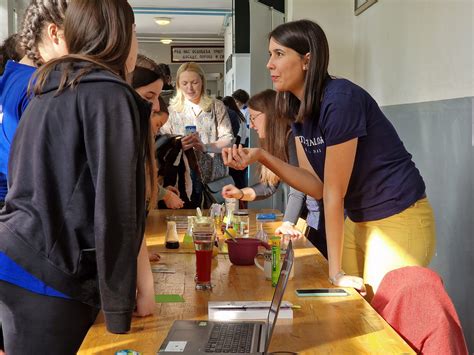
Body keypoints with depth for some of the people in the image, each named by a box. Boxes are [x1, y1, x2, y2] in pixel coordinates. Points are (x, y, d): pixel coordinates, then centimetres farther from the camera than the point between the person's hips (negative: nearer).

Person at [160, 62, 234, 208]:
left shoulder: (216, 107, 7)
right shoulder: (172, 110, 8)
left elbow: (228, 138, 1)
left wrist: (205, 147, -16)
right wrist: (179, 145, -20)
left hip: (214, 176, 0)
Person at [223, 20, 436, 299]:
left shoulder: (340, 99, -23)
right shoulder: (299, 109, 2)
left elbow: (334, 190, -20)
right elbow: (317, 186, -1)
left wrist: (336, 270, -14)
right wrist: (261, 157, -13)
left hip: (397, 221, -7)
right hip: (358, 220, 8)